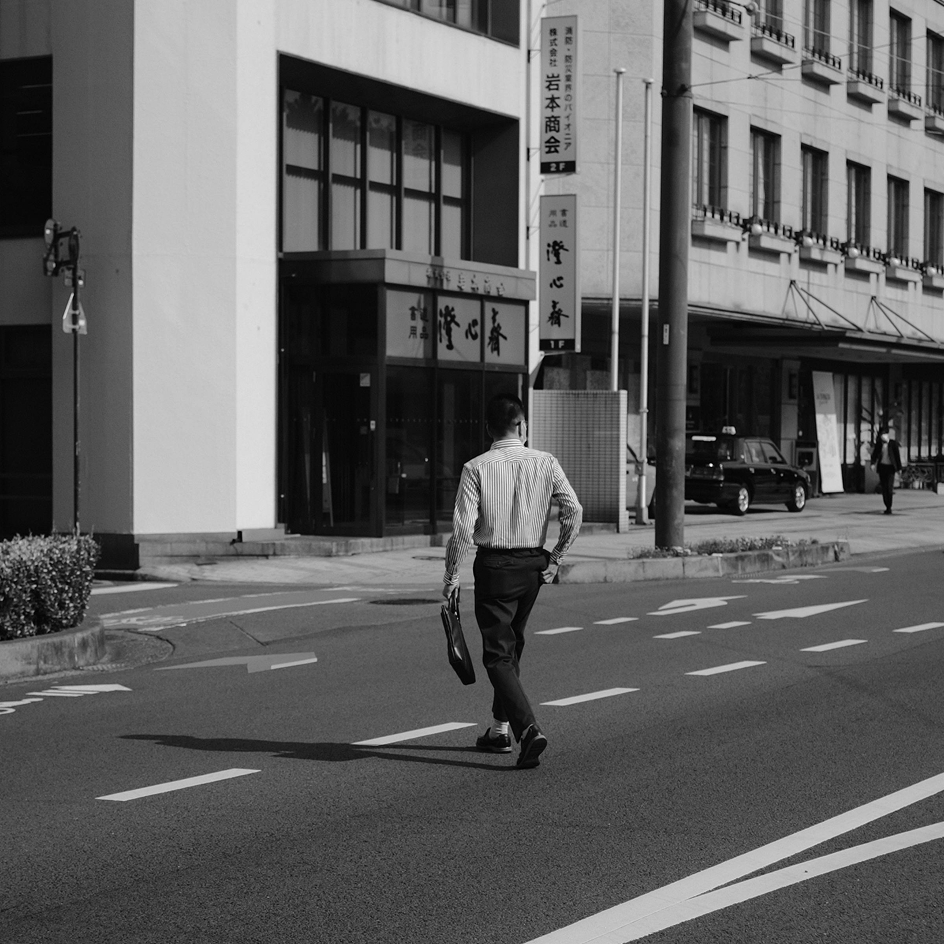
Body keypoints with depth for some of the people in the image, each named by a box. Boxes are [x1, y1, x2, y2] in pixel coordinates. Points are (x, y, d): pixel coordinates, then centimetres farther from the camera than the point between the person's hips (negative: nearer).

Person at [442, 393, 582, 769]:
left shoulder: (476, 468, -10)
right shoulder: (545, 463, -1)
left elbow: (463, 529, -14)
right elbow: (574, 512, -6)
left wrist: (451, 575, -3)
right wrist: (556, 558, 5)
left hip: (494, 565, -4)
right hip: (533, 565, 4)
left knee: (498, 655, -1)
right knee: (511, 647, 20)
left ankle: (528, 729, -19)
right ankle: (499, 729, 27)